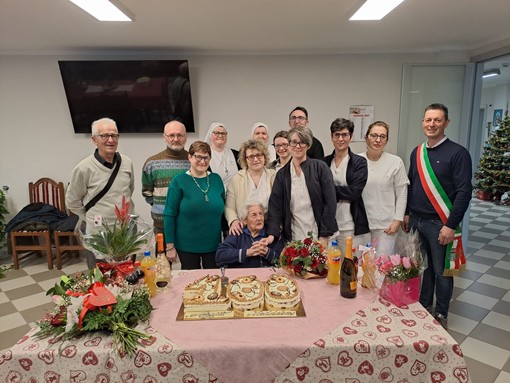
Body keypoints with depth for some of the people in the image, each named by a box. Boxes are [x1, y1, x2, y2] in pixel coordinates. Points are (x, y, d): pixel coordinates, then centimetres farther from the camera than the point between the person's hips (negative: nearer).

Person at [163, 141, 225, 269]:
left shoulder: (216, 179, 3)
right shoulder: (179, 181, -7)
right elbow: (169, 215, -7)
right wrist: (170, 246, -9)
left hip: (213, 244, 3)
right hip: (187, 246, -3)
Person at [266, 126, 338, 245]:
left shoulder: (320, 167, -2)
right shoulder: (282, 174, 5)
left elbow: (330, 202, -5)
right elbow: (275, 205, -1)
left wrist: (324, 237, -10)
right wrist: (271, 234, -13)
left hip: (318, 235, -1)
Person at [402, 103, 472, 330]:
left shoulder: (457, 153, -10)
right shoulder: (417, 153, 8)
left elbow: (464, 192, -14)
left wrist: (451, 225, -17)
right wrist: (407, 214, 14)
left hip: (440, 224, -5)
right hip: (416, 221, 5)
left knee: (441, 271, 9)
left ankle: (441, 315, 27)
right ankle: (423, 306, 35)